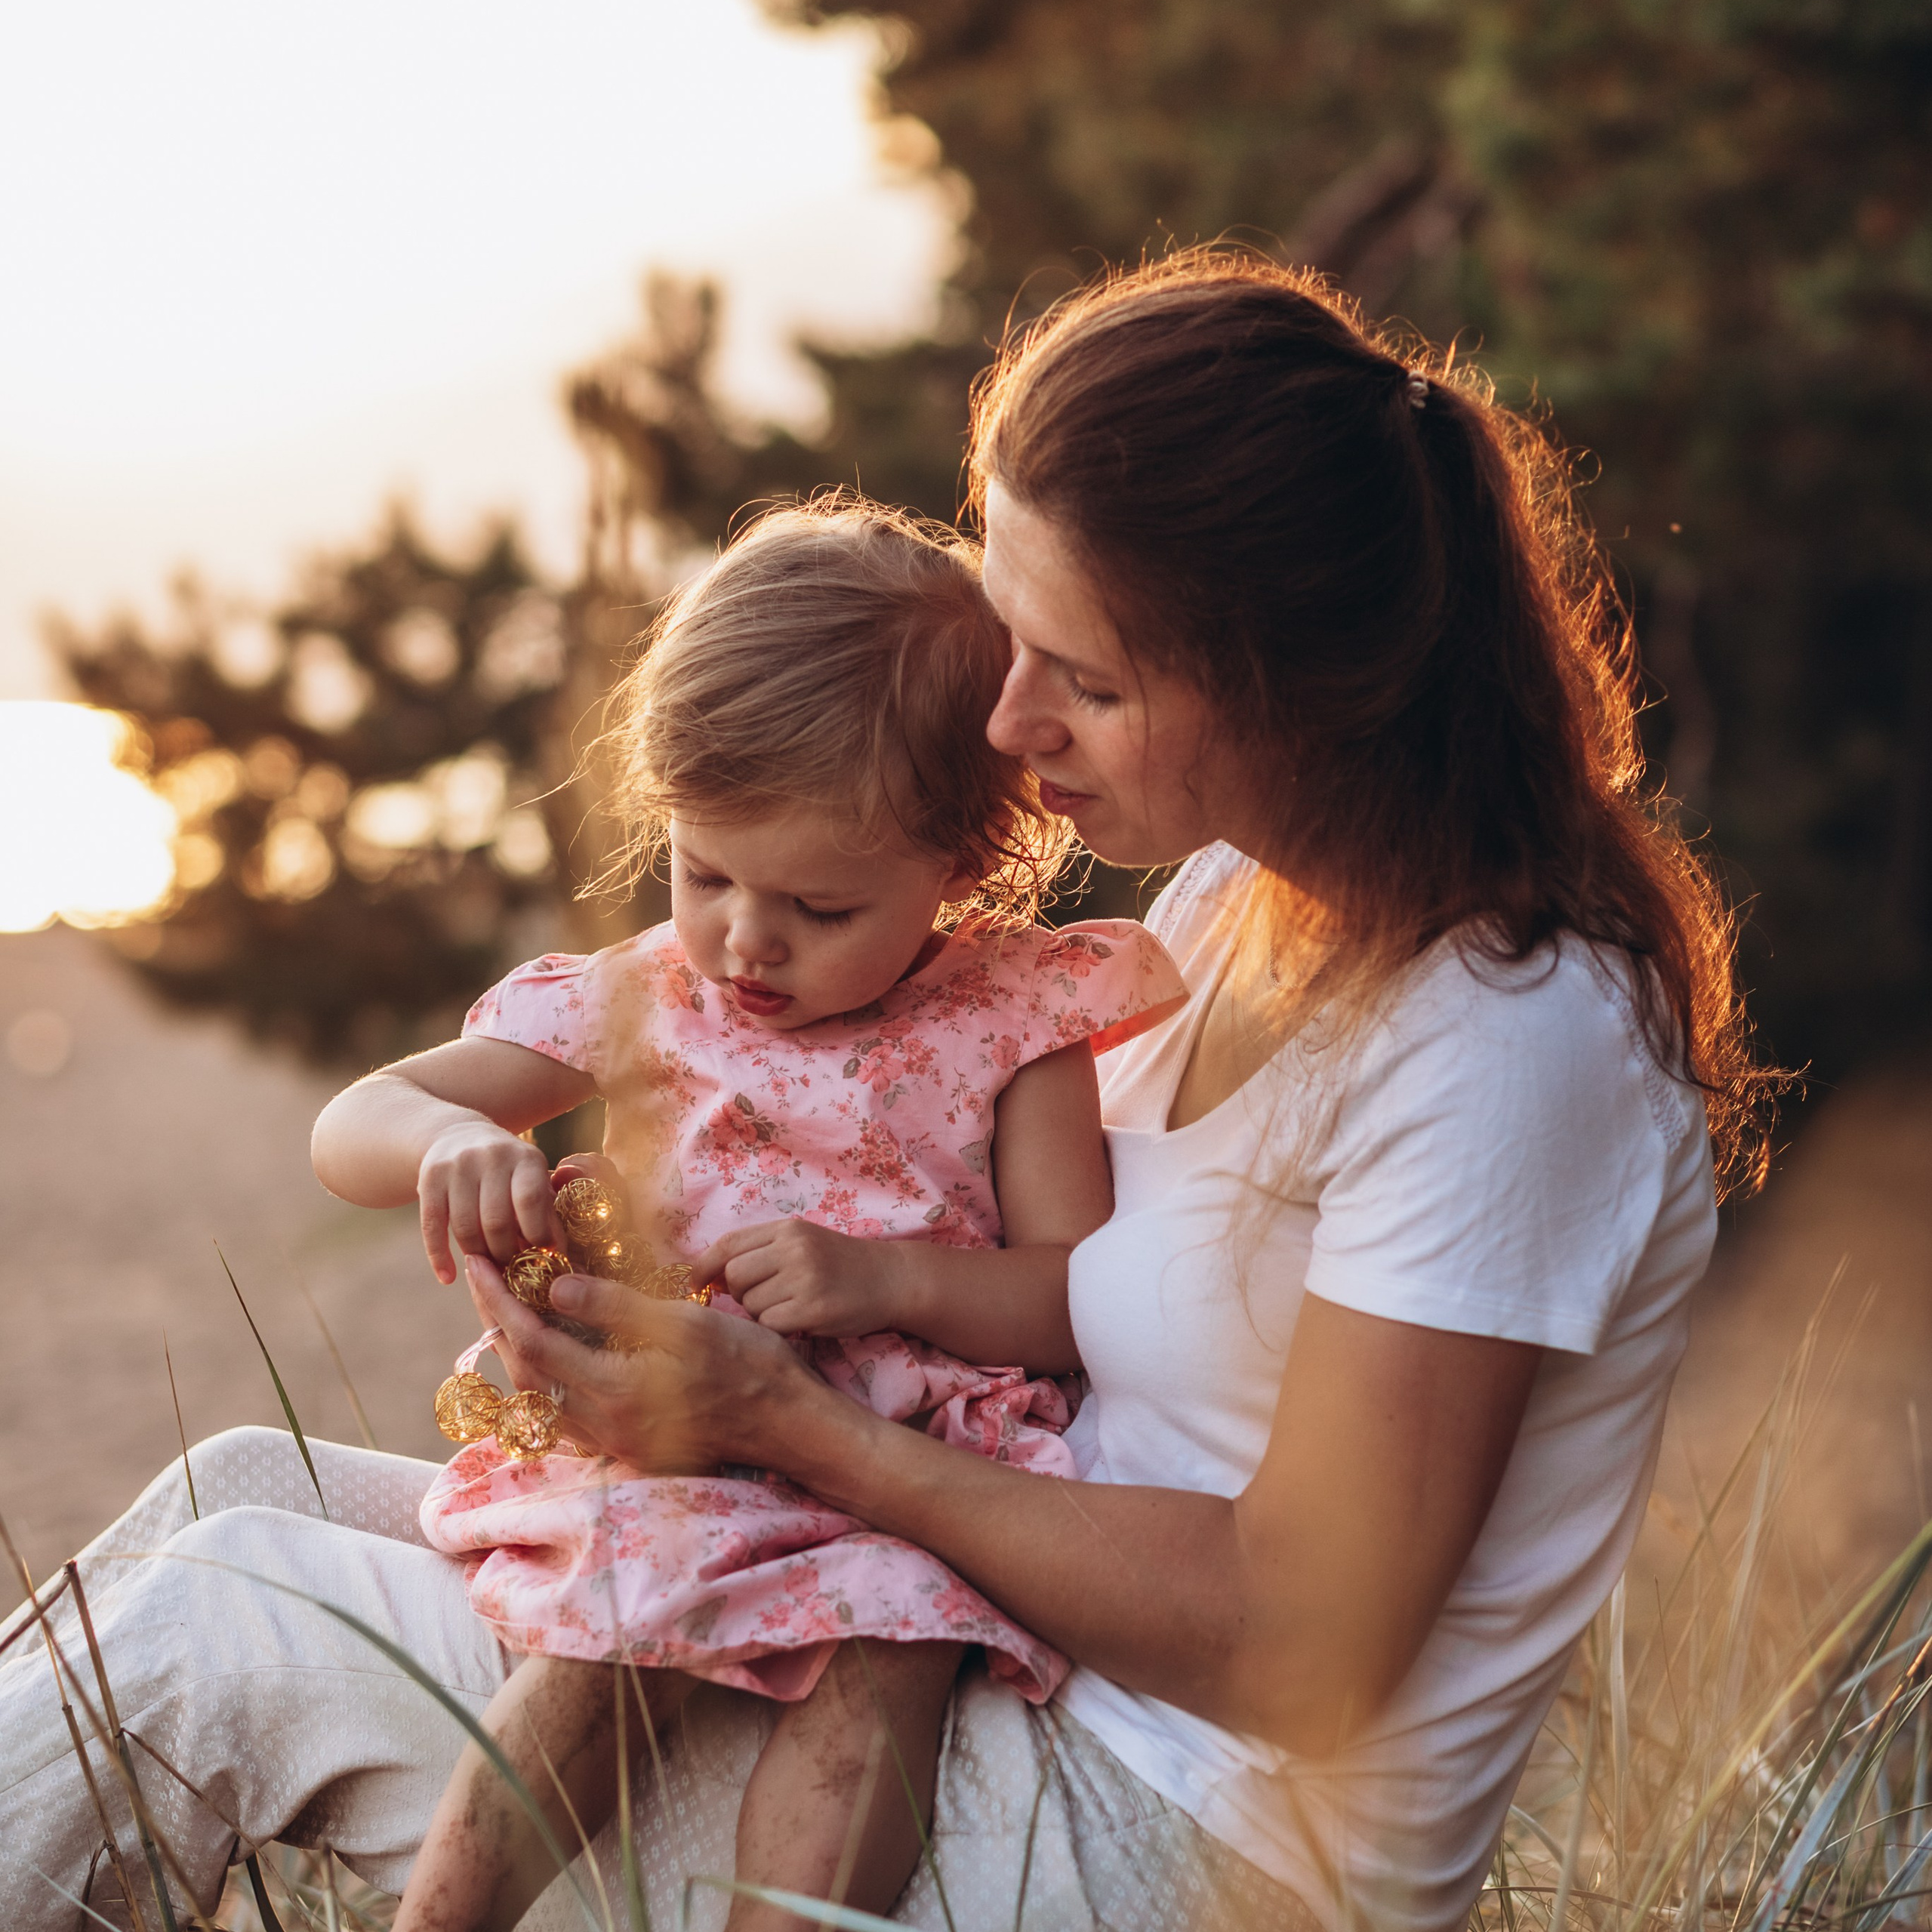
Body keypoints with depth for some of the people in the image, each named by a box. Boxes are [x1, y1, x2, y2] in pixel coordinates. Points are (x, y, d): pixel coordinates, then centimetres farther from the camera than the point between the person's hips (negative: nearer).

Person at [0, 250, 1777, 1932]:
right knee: (249, 1489, 7)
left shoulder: (1504, 1038, -24)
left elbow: (1293, 1648, -23)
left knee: (216, 1624, -9)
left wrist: (788, 1420, -20)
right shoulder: (1237, 886, 3)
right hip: (1044, 1681, 8)